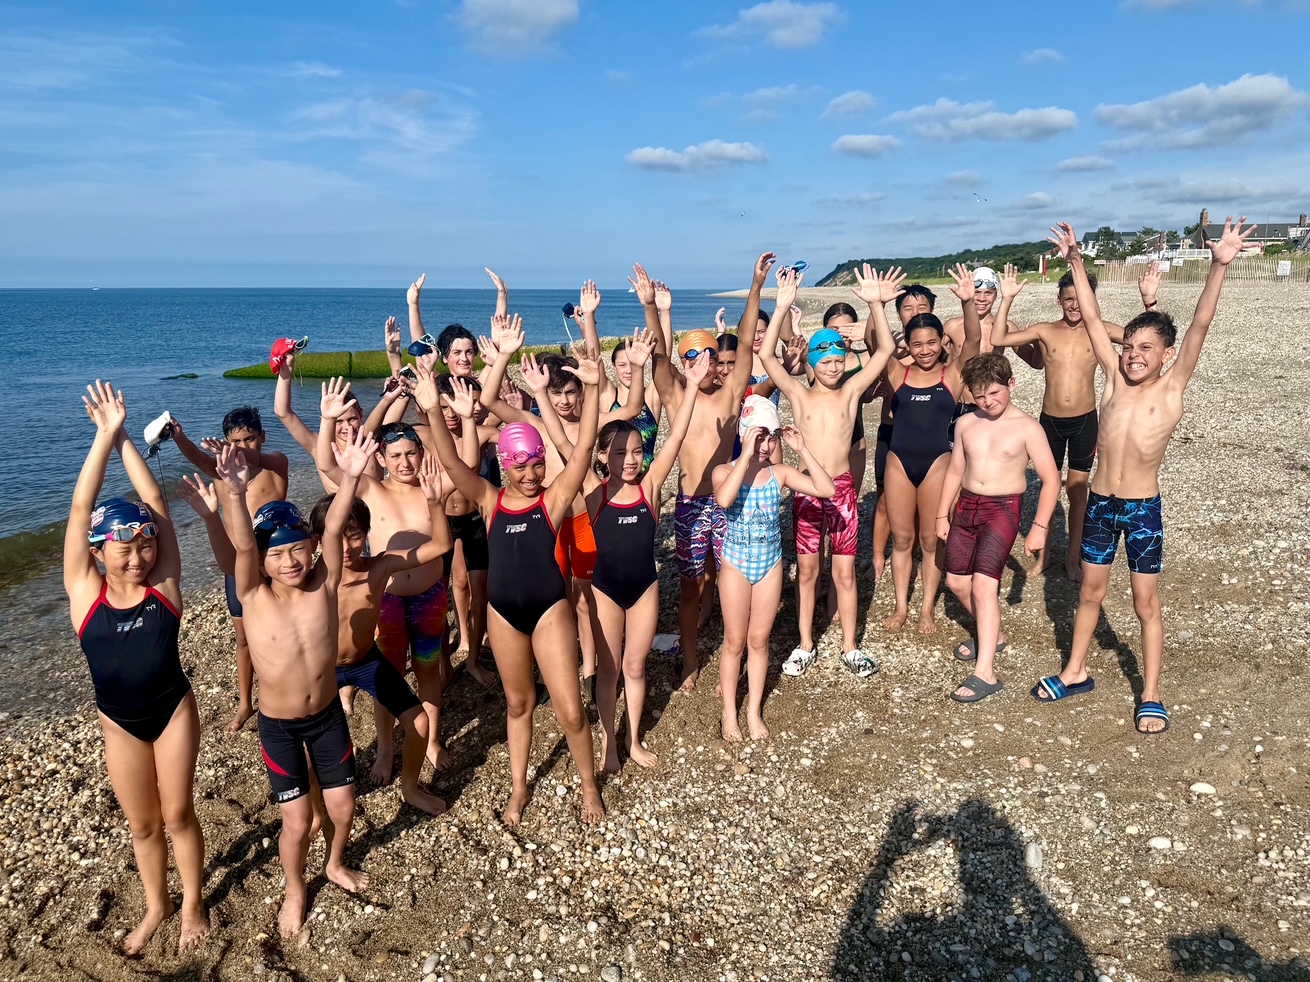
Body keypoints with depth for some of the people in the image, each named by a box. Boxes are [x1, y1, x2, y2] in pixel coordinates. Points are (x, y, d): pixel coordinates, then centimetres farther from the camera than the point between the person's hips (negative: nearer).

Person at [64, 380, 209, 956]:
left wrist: (125, 439, -18)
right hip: (118, 722, 1)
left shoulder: (163, 584, -13)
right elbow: (80, 511, -19)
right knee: (142, 824, 17)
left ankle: (193, 902, 34)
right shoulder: (85, 592, -12)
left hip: (173, 709, -1)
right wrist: (105, 435, -21)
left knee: (178, 815, 12)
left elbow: (156, 507, -18)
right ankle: (156, 906, 40)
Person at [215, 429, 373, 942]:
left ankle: (336, 864, 47)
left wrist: (349, 480, -42)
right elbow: (241, 545, -35)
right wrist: (236, 493, -52)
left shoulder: (323, 586, -13)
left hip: (328, 716, 2)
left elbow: (333, 529, -27)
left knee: (342, 807, 13)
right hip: (278, 725, -2)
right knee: (297, 820, 5)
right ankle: (295, 892, 36)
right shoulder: (255, 597, -17)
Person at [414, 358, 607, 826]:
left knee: (570, 710, 1)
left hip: (550, 608, -3)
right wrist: (433, 413, -31)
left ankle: (589, 786, 24)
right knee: (518, 702, 19)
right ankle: (518, 787, 37)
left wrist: (591, 389, -31)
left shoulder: (554, 497, -7)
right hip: (503, 611, 3)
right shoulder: (490, 500, -2)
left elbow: (584, 447, -19)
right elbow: (451, 462, -15)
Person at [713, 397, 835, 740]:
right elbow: (723, 498, -37)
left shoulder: (780, 473, -5)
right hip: (736, 565, -2)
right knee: (734, 641, 9)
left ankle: (754, 711, 28)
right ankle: (729, 713, 26)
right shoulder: (725, 471, -13)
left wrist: (802, 449, -18)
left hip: (770, 565, 3)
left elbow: (826, 489, -15)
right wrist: (746, 455, -34)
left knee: (759, 640, 13)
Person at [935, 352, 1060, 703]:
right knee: (956, 579, 12)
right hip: (966, 506, 6)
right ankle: (992, 635, 38)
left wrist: (1039, 527, -13)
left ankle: (985, 672, -18)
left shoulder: (1027, 428, -8)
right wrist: (942, 514, 14)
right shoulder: (966, 424, 6)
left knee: (983, 582, -18)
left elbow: (1051, 480, -7)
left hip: (1002, 508, -6)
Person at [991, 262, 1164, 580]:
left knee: (1077, 489, 8)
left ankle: (1073, 555, 22)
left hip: (1085, 422, 0)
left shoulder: (1099, 330, -1)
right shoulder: (1045, 331, -1)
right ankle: (1043, 550, 28)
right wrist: (1007, 300, -17)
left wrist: (1150, 301, -22)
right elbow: (998, 340, -10)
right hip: (1050, 421, 0)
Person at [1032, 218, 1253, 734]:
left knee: (1146, 604, 7)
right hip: (1100, 503, 3)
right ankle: (1075, 672, 33)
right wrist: (1075, 260, -3)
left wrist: (1219, 265, -32)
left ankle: (1151, 696, 21)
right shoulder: (1114, 377, -1)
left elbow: (1200, 327, -21)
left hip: (1143, 508, -3)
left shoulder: (1172, 388, -9)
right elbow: (1091, 317, -1)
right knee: (1090, 592, 17)